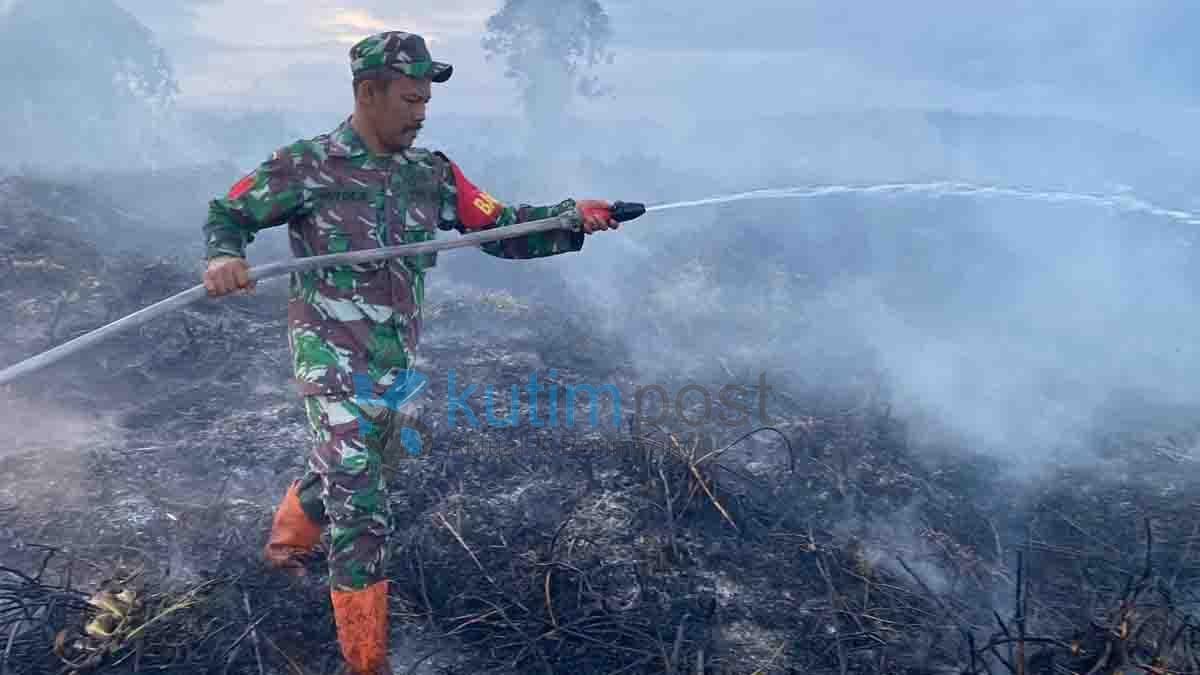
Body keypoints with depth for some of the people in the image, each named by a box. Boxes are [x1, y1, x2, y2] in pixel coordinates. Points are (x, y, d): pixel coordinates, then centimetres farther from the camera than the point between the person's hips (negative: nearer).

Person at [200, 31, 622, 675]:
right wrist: (224, 257, -23)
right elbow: (228, 213, 0)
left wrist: (573, 215, -16)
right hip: (331, 357, -6)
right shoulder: (308, 164, -9)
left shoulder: (431, 172, 3)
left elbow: (502, 227, -1)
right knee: (361, 508, -7)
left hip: (394, 360, 6)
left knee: (342, 471, 26)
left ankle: (284, 540, 58)